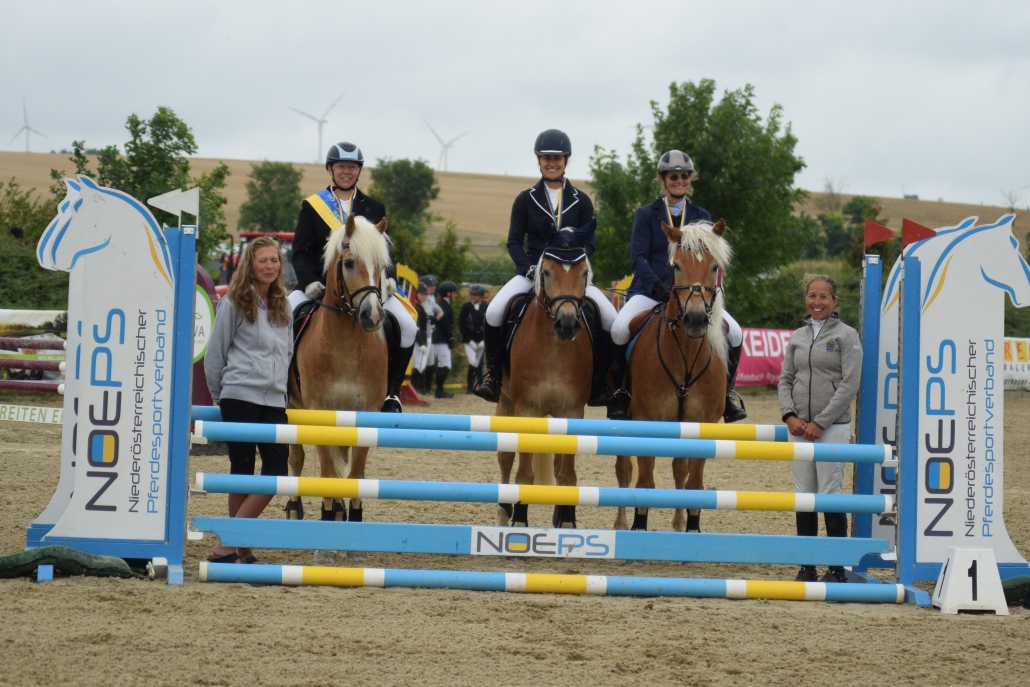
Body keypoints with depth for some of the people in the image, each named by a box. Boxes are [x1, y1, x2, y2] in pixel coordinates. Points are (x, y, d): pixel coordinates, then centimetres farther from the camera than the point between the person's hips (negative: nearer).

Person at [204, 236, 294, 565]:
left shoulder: (283, 306, 14)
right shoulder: (234, 303, -3)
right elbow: (214, 353, 0)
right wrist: (219, 397, 4)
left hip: (274, 400, 5)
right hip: (240, 398, -5)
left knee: (276, 470, -5)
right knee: (242, 471, -4)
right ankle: (240, 549, 3)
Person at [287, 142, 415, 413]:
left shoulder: (374, 209, 15)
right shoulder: (312, 207, 9)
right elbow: (300, 252, 3)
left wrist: (389, 278, -10)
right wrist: (309, 281, -15)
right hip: (320, 285, -1)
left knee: (407, 328, -19)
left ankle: (391, 391, -4)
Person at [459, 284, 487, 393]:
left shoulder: (485, 309, 6)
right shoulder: (466, 307, -1)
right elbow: (461, 324, -5)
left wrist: (483, 340, -6)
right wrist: (470, 340, -10)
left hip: (481, 342, 3)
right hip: (469, 340, -3)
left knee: (477, 364, 4)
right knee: (473, 363, -15)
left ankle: (471, 387, 13)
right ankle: (469, 387, -6)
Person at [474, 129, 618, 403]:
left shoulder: (581, 201, 7)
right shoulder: (525, 200, 6)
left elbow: (589, 243, 3)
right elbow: (514, 241, 3)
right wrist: (530, 269, -15)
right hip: (531, 270, -1)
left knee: (610, 317, -20)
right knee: (494, 312, -28)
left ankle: (598, 383, -3)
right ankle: (493, 374, -8)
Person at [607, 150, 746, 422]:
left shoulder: (701, 216, 14)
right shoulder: (646, 214, 7)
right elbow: (638, 256, -3)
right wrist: (657, 285, -20)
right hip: (650, 290, -2)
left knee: (734, 333, -17)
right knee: (620, 328, -31)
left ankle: (725, 390, 5)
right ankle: (619, 391, -10)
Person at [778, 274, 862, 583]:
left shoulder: (846, 336, -2)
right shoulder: (797, 336, 13)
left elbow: (849, 384, -8)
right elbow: (785, 379, 13)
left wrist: (820, 422, -13)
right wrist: (790, 416, -4)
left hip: (833, 427, -5)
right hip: (799, 427, 5)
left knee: (830, 495, -7)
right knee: (804, 497, 6)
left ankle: (838, 568, -1)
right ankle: (807, 566, 12)